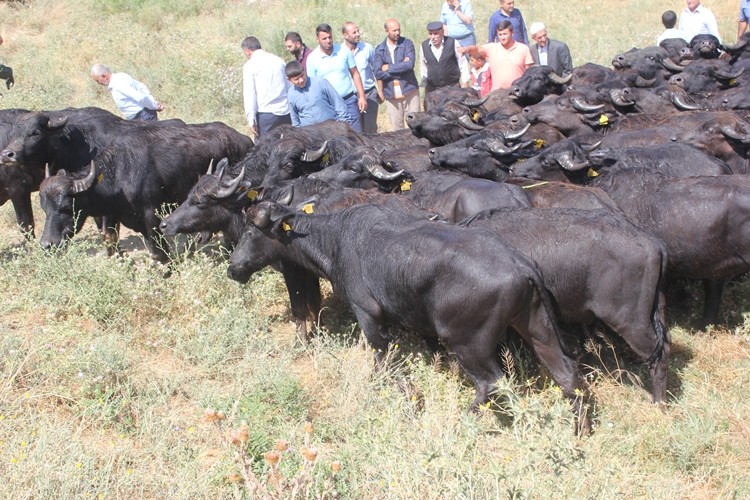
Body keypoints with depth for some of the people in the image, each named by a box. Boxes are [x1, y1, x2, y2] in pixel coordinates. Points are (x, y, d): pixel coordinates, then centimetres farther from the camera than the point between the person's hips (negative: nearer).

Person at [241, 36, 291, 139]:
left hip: (265, 114, -5)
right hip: (285, 112, 5)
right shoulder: (279, 60, 12)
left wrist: (251, 120, -7)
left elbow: (249, 94, -6)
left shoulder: (249, 65, -1)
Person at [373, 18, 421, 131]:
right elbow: (378, 74, -9)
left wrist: (389, 68, -10)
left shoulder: (407, 43, 0)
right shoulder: (380, 49, 3)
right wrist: (401, 68, -12)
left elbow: (410, 64, -17)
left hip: (409, 92, -1)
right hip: (391, 95, 1)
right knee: (396, 129, 7)